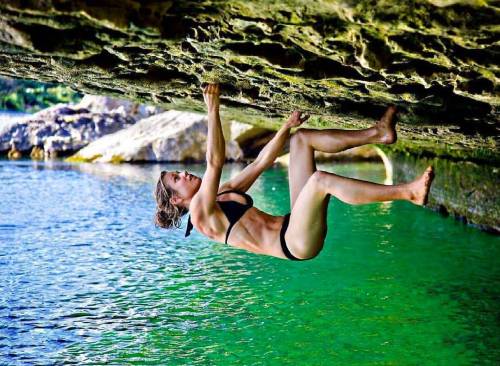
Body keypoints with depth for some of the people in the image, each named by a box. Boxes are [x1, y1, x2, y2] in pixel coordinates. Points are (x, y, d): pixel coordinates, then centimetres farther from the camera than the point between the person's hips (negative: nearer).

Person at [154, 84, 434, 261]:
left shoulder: (226, 193, 24)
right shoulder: (200, 211, -2)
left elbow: (261, 163, 24)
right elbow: (215, 162, -15)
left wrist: (287, 125, 20)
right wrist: (213, 110, -17)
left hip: (296, 228, 9)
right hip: (295, 245, -9)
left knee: (302, 138, 10)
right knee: (321, 179, -35)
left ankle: (377, 133, -4)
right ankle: (408, 193, -34)